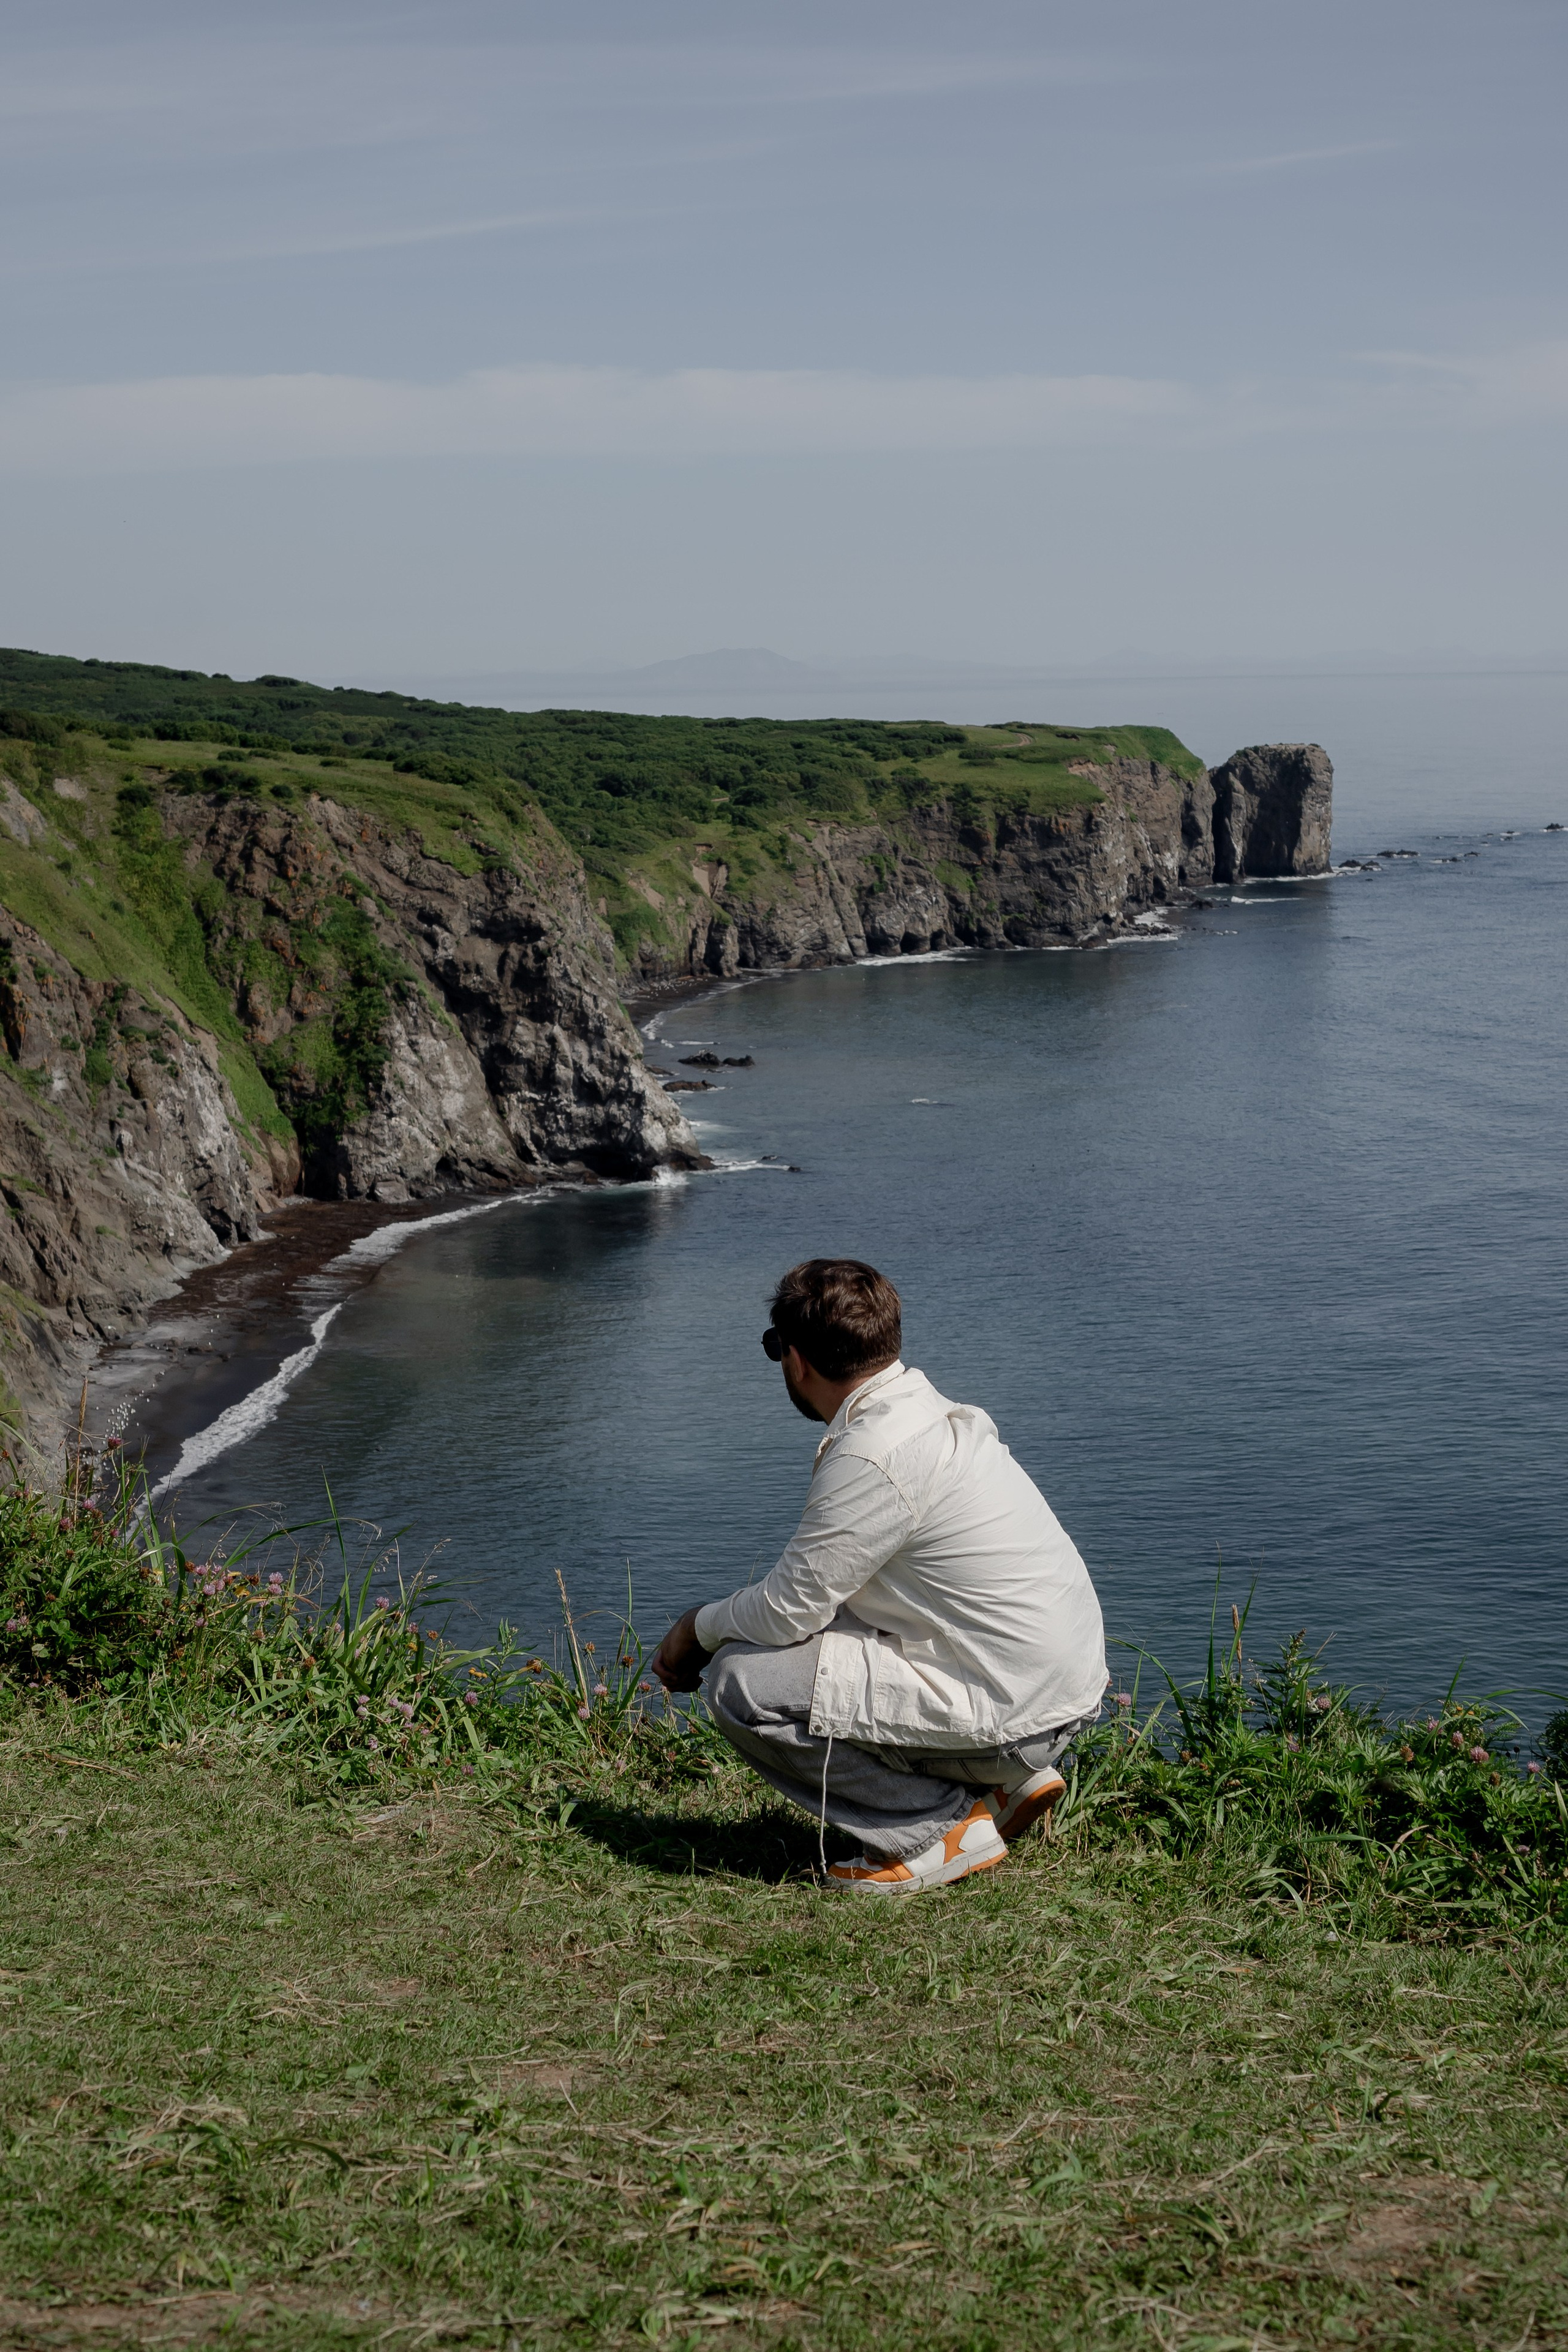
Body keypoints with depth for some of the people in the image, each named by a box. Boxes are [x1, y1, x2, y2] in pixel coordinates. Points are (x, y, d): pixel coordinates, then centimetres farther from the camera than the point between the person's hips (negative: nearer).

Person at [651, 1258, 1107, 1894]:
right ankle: (1005, 1783, 16)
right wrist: (723, 1621, 17)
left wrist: (698, 1627, 5)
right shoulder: (939, 1414, 11)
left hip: (1014, 1713, -10)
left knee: (742, 1681, -10)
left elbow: (789, 1610, -14)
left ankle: (945, 1825, -3)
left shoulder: (872, 1459, -20)